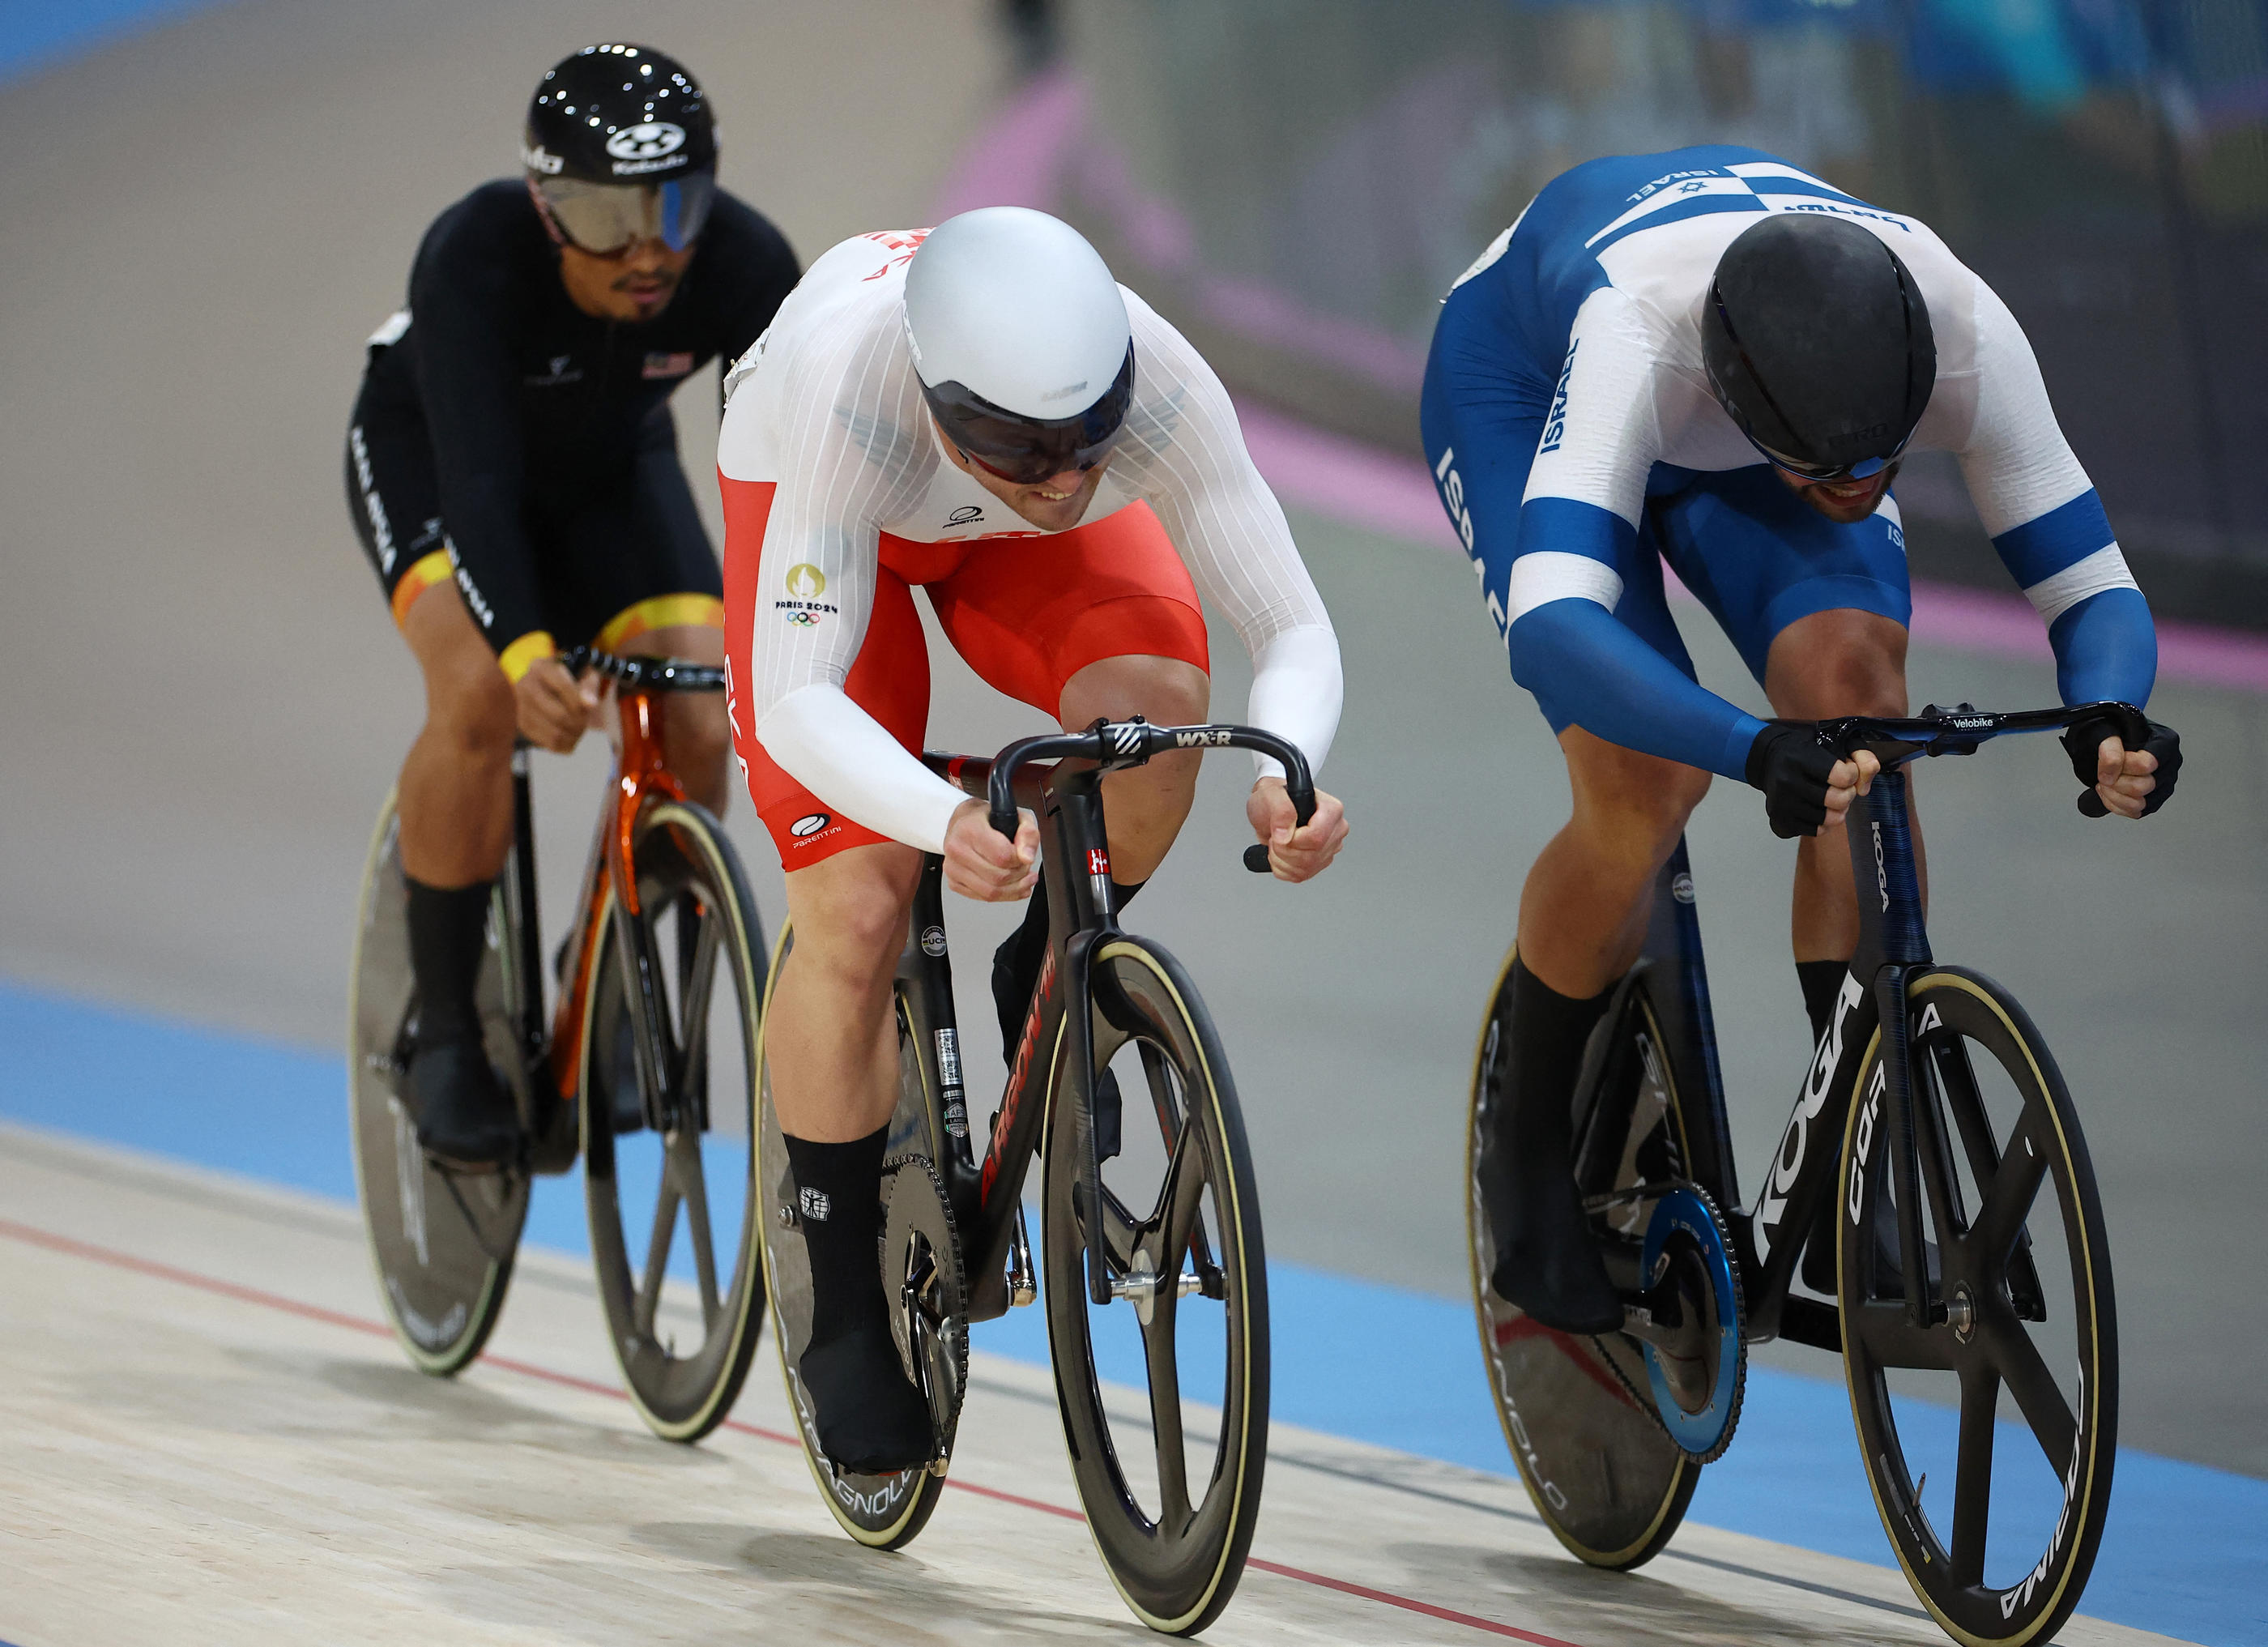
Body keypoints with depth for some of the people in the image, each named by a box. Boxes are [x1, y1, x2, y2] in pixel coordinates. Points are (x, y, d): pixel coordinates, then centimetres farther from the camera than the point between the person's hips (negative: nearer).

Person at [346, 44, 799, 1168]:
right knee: (480, 694, -29)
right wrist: (526, 652, -64)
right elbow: (476, 477, -48)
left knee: (693, 726, -18)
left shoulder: (742, 265, -31)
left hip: (609, 465, 3)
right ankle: (443, 1032, -12)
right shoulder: (475, 259, -39)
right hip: (426, 454, -3)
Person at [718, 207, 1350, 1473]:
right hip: (816, 501, -2)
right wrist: (948, 822, -64)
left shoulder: (1159, 385, -39)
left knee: (1158, 693, -30)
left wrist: (1284, 777, -57)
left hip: (1025, 551, 2)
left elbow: (1295, 628, -35)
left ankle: (1051, 989, -1)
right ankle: (843, 1312, 6)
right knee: (856, 915, -14)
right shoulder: (851, 391, -45)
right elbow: (795, 704, -46)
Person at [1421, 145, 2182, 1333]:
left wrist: (2107, 724, -51)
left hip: (1744, 417, 3)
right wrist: (1759, 752, -71)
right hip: (1518, 379, -3)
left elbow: (2095, 590, -28)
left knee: (1856, 690, -24)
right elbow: (1551, 630, -56)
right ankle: (1530, 1161, 5)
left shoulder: (1964, 333, -36)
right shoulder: (1632, 335, -46)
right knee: (1643, 788, -21)